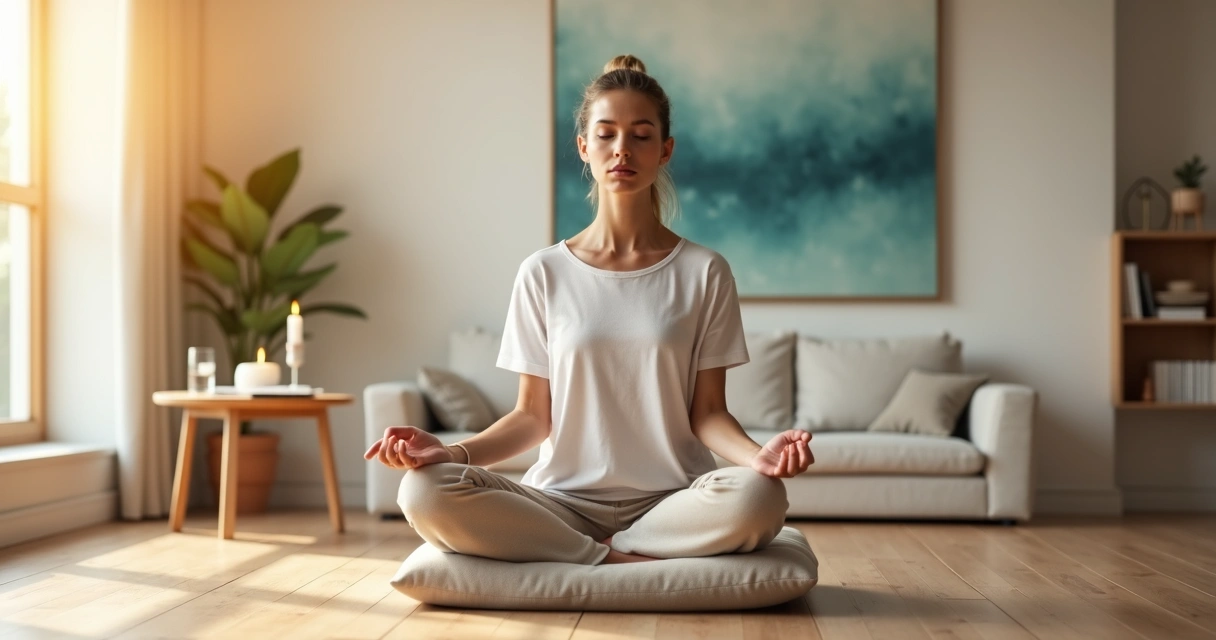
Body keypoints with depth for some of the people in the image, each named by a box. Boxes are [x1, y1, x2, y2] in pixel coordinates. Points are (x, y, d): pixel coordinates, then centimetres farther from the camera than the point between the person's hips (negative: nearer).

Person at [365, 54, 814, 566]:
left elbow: (707, 412, 3)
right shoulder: (544, 273, 6)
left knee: (757, 497, -34)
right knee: (426, 493, -27)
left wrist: (757, 454, -19)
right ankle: (625, 562, -15)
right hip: (564, 500, 1)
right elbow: (533, 416, 6)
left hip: (670, 501, 0)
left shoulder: (703, 272, 4)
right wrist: (450, 451, -12)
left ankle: (579, 555, -13)